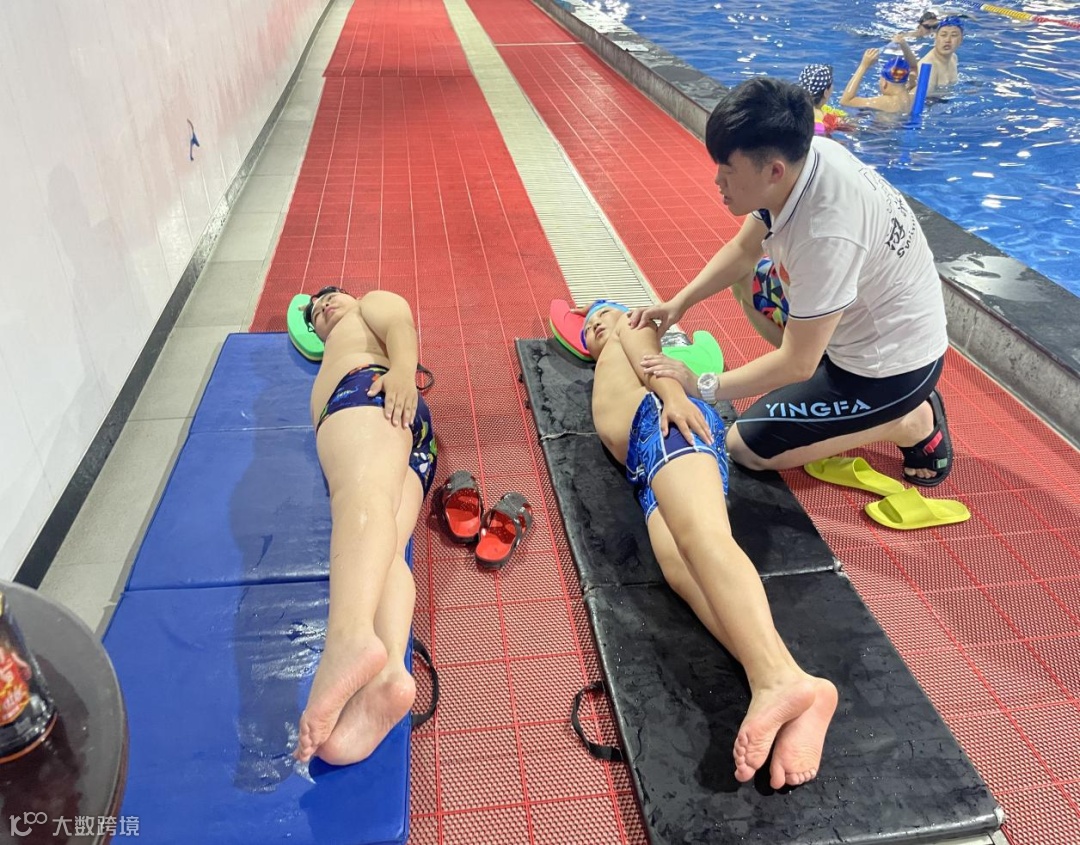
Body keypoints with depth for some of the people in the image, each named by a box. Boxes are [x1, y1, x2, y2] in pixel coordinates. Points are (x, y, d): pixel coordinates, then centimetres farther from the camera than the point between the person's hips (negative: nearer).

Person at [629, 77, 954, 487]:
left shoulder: (827, 233, -36)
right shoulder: (798, 156, -12)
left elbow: (796, 364, -26)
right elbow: (743, 249, 5)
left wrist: (700, 385, -18)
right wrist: (678, 303, -3)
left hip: (895, 362, -8)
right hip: (873, 318, 8)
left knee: (746, 447, -4)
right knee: (747, 283, 19)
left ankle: (911, 424, 2)